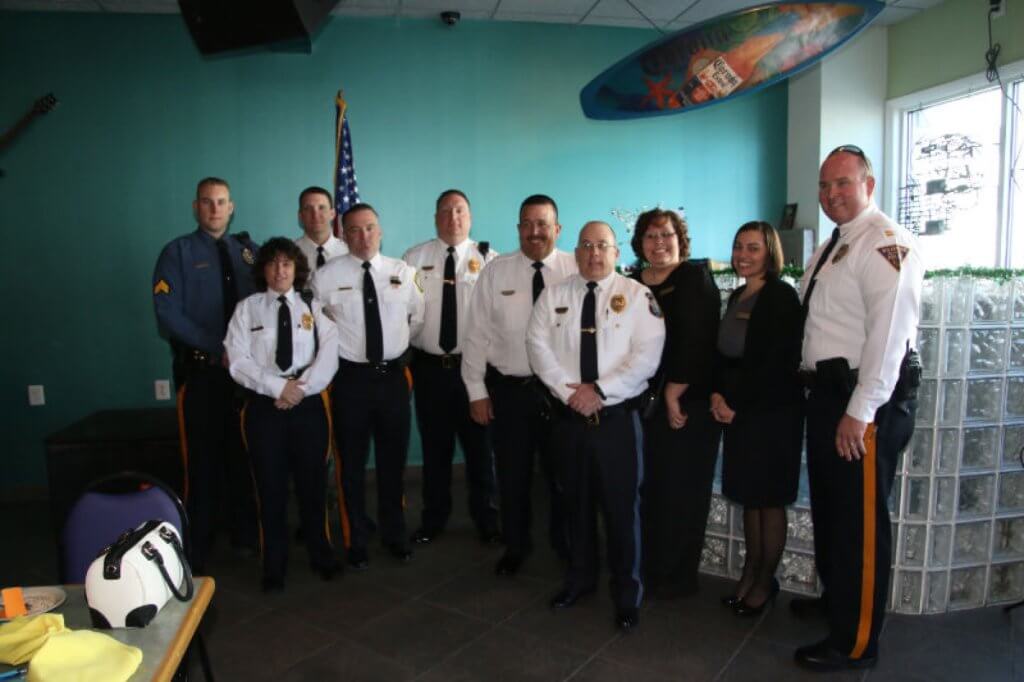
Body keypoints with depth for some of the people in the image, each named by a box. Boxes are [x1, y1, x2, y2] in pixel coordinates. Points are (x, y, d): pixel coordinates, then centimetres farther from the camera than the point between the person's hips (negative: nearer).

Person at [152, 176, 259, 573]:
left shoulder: (248, 250, 11)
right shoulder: (178, 252, 0)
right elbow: (168, 315, -10)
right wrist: (218, 348, -16)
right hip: (200, 370, -3)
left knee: (244, 454, 11)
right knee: (203, 458, 5)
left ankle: (245, 534, 27)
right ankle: (198, 547, 21)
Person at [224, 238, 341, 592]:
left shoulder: (314, 307, 7)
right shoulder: (247, 308, 5)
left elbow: (328, 357, -3)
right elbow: (237, 361, -4)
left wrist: (301, 389, -15)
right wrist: (278, 386, -14)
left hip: (309, 404, 1)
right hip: (264, 405, 0)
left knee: (313, 482, 9)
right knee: (270, 486, 7)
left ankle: (321, 555, 28)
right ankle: (274, 565, 23)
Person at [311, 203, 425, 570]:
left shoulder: (403, 272, 1)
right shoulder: (326, 276, -6)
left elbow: (419, 316, 13)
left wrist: (399, 344, 9)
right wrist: (339, 347, 1)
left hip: (393, 375, 2)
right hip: (350, 377, -2)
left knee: (393, 461, 14)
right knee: (352, 464, 10)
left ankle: (395, 534, 34)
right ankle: (357, 540, 29)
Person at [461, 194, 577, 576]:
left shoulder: (577, 270, -5)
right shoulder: (495, 272, -1)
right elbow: (477, 335, 0)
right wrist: (477, 391, -2)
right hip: (508, 389, 1)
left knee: (562, 472, 15)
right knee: (512, 474, 14)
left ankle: (565, 546, 38)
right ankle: (515, 547, 36)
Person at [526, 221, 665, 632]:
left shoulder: (637, 296, -2)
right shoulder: (553, 296, 7)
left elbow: (648, 354, -11)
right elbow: (538, 347, -2)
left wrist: (600, 390, -17)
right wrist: (569, 392, -13)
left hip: (618, 417, -2)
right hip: (567, 416, 3)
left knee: (622, 507, 5)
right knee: (576, 502, 16)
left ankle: (628, 594, 22)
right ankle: (579, 578, 35)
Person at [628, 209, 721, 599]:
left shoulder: (696, 278, -4)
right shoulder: (632, 283, 12)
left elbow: (695, 340, -12)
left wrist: (674, 394, -12)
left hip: (689, 404, -4)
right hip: (644, 402, 5)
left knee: (682, 490, 3)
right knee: (648, 486, 7)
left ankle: (678, 577, 19)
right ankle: (649, 568, 24)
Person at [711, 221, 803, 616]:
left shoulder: (781, 297, -11)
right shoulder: (737, 296, 12)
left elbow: (776, 363, -17)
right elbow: (722, 353, 12)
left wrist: (735, 403, -13)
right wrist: (718, 395, -4)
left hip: (772, 412, -7)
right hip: (738, 410, 7)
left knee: (769, 499, 5)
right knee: (748, 498, 14)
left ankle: (765, 582, 20)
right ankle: (749, 575, 27)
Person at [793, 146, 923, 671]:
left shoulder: (886, 244, -14)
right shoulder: (831, 248, 17)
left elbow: (888, 333, -22)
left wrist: (860, 412, -23)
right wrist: (808, 374, 13)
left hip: (867, 402, -10)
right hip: (828, 392, 10)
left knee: (860, 520, 0)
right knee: (827, 507, 22)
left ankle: (855, 642, 16)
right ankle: (834, 598, 43)